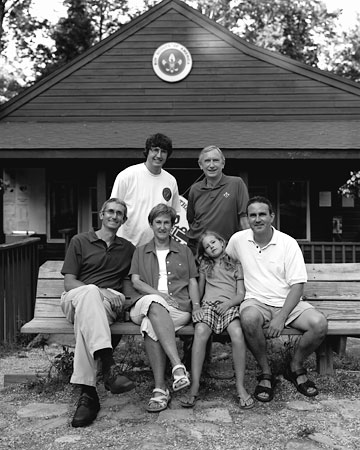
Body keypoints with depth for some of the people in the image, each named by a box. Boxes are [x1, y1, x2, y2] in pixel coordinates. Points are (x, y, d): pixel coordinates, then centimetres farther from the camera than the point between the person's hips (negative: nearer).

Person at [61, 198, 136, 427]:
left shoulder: (128, 248, 23)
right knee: (89, 293, -40)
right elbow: (69, 282, 2)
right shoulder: (80, 241, 13)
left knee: (86, 315, -37)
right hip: (75, 298, -1)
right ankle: (109, 365, -55)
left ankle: (88, 393, -46)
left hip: (109, 304, 1)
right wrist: (99, 290, -13)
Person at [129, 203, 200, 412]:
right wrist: (158, 294, -7)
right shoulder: (141, 252, 24)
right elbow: (136, 281, 11)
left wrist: (197, 306, -4)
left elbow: (193, 281, 15)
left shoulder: (184, 251, 24)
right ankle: (178, 366, -45)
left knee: (151, 324, -36)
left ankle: (160, 388, -39)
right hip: (147, 304, 1)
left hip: (179, 307, -1)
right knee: (154, 304, -39)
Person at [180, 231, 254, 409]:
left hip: (230, 306, -1)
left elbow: (241, 294, 9)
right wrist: (195, 305, 6)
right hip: (208, 305, 1)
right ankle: (194, 386, -33)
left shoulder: (236, 265, 17)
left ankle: (240, 386, -27)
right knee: (200, 332, -32)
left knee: (237, 333, -34)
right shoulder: (205, 265, 25)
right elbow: (199, 289, 26)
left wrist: (227, 304, -10)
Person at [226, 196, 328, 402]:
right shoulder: (238, 240, 2)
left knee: (320, 323, -26)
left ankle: (295, 368, 4)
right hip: (256, 302, 0)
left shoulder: (288, 243, -4)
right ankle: (266, 373, -11)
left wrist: (281, 318, -19)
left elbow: (298, 285, -7)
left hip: (288, 302, 1)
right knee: (249, 318, -36)